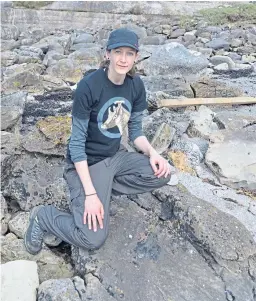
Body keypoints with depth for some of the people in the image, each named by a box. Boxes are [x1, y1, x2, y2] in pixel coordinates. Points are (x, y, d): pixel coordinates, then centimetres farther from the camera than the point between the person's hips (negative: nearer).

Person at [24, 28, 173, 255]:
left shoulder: (136, 85, -3)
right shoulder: (88, 86, -21)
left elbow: (136, 131, 6)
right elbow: (76, 143, -19)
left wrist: (152, 152, -15)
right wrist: (90, 193, -23)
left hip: (116, 156, 7)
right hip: (88, 162, -6)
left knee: (163, 173, -15)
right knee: (93, 239, -16)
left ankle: (105, 188, 0)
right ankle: (42, 216, 10)